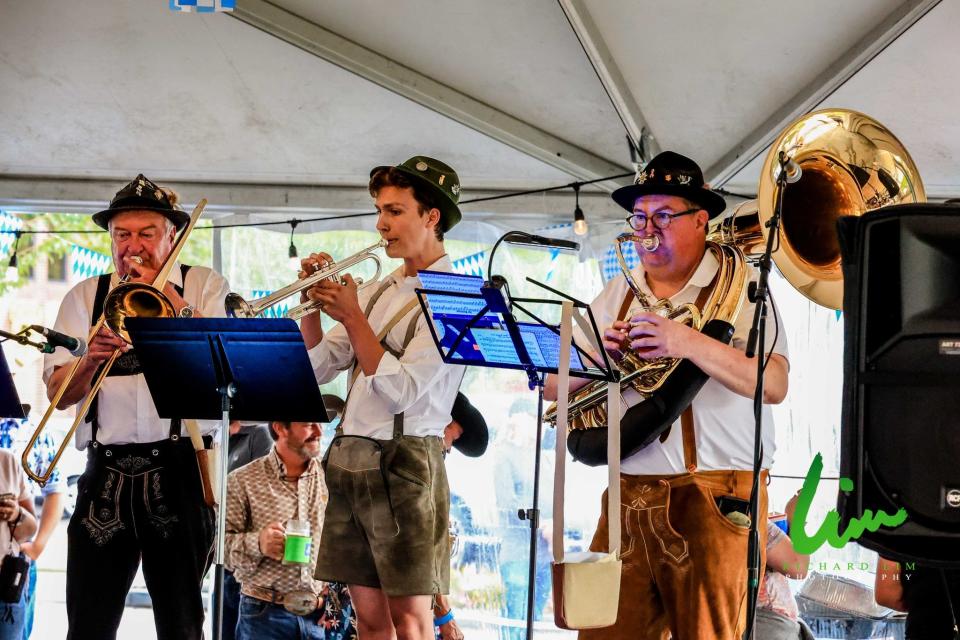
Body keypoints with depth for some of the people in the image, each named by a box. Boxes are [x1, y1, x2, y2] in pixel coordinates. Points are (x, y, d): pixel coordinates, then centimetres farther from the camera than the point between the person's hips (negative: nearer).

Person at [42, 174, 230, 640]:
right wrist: (90, 359, -16)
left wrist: (167, 295, -8)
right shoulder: (85, 298, 13)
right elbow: (59, 393, 4)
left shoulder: (206, 288, 8)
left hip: (179, 467, -2)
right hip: (105, 473, 2)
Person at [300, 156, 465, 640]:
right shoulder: (379, 292, 16)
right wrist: (312, 304, 1)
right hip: (349, 458, 7)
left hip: (403, 461, -7)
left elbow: (401, 390, -17)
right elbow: (318, 369, 14)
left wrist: (352, 316, -14)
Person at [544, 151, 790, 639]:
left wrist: (690, 344, -26)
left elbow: (774, 385, -16)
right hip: (628, 498, 5)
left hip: (714, 501, -4)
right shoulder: (618, 295, 16)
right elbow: (553, 383, 12)